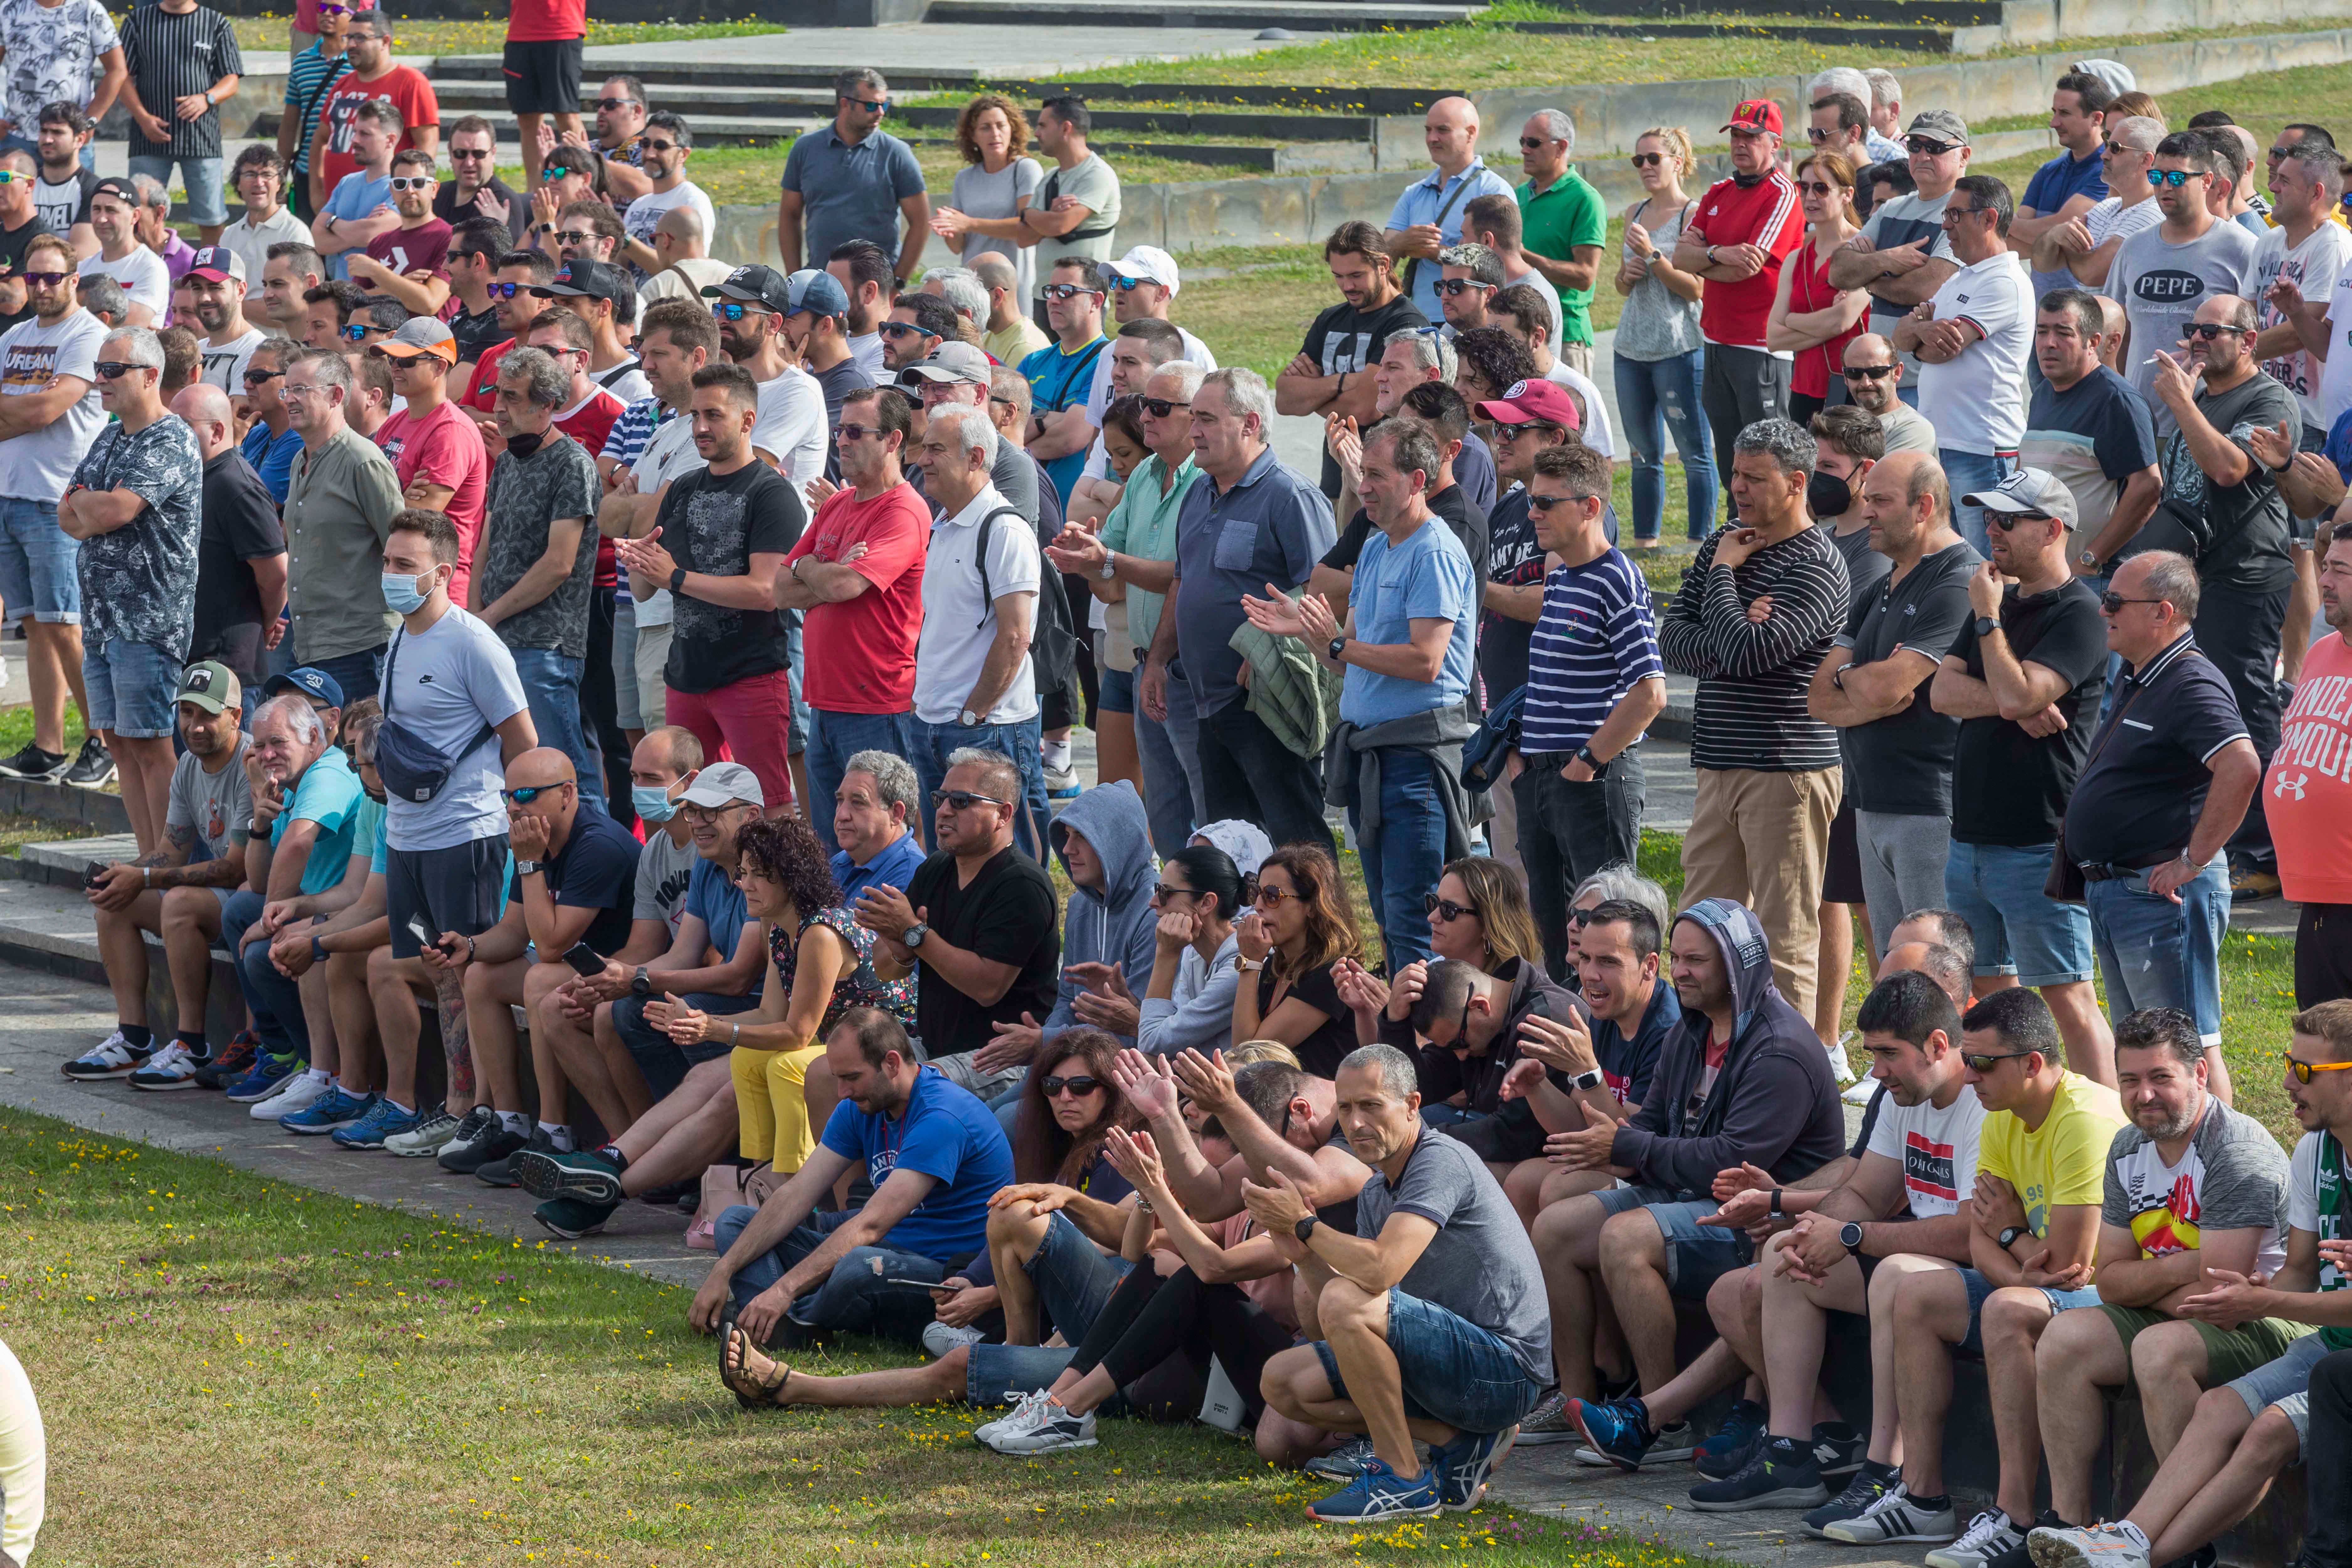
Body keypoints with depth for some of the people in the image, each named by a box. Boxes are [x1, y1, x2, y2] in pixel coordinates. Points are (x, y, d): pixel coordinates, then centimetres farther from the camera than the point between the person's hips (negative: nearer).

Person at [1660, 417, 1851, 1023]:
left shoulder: (1816, 564, -11)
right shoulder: (1724, 545, 14)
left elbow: (1747, 653, -20)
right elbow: (1672, 640, 7)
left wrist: (1724, 574, -6)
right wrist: (1728, 647, -12)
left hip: (1788, 771, -8)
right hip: (1720, 768, 8)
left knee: (1786, 940, -5)